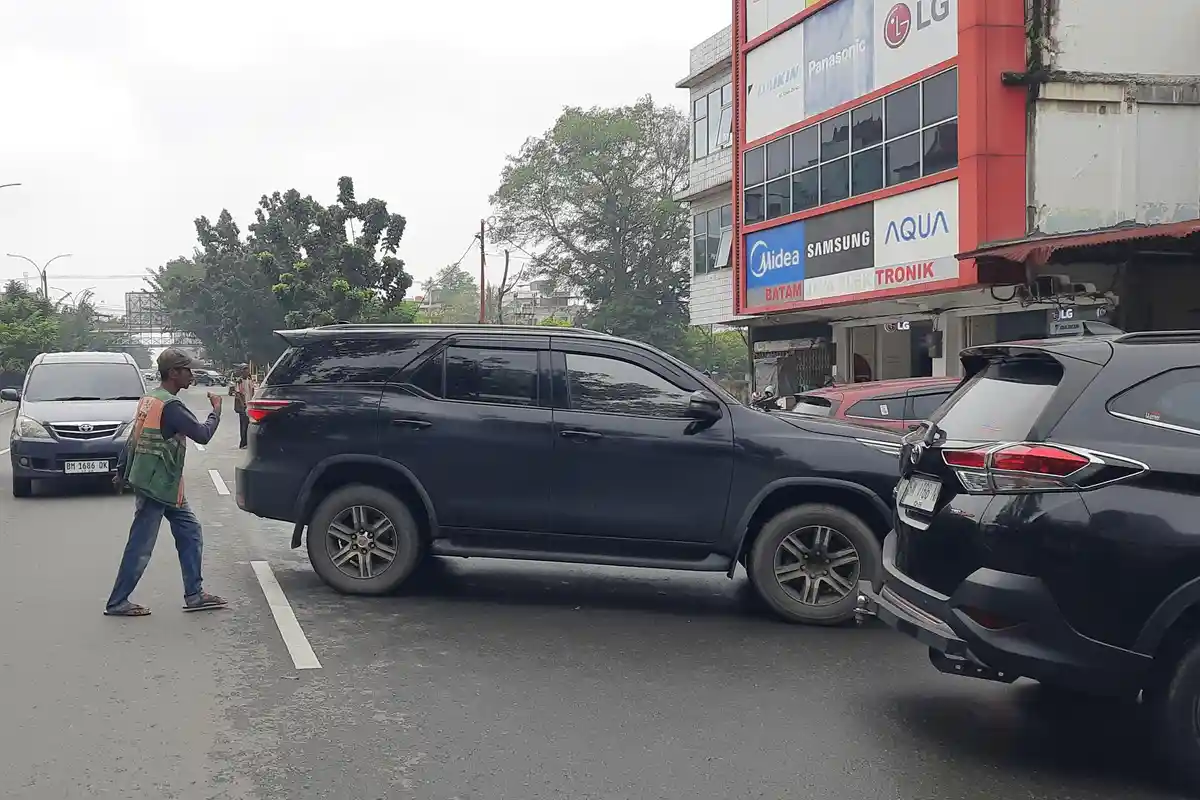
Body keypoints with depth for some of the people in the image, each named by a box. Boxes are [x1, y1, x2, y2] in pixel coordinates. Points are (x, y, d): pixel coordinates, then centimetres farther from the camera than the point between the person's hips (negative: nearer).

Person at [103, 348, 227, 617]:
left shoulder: (149, 400, 10)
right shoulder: (171, 406, -20)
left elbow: (133, 438, 16)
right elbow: (202, 435, -22)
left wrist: (121, 472, 21)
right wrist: (216, 410, -5)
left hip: (164, 486, 10)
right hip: (156, 486, -10)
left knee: (190, 532, 11)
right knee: (140, 546, -2)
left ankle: (194, 594, 13)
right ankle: (117, 603, 6)